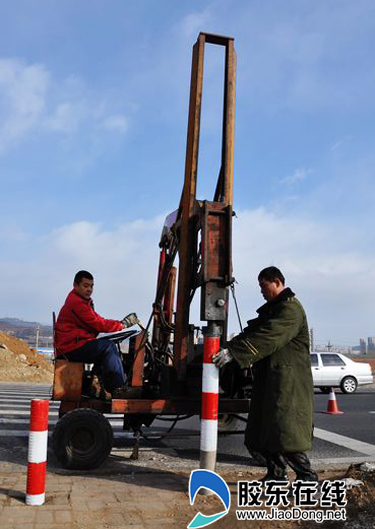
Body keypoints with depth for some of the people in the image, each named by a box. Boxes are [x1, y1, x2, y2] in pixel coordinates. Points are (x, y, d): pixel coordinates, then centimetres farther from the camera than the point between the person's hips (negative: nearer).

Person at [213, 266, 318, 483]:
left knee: (285, 430, -9)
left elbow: (268, 338, -25)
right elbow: (252, 332, 17)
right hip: (269, 380, 10)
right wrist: (228, 347, 4)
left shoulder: (291, 308, -14)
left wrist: (233, 352, -29)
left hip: (288, 382, -10)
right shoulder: (271, 309, 19)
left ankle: (307, 475, 2)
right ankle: (277, 473, 25)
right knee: (265, 429, 13)